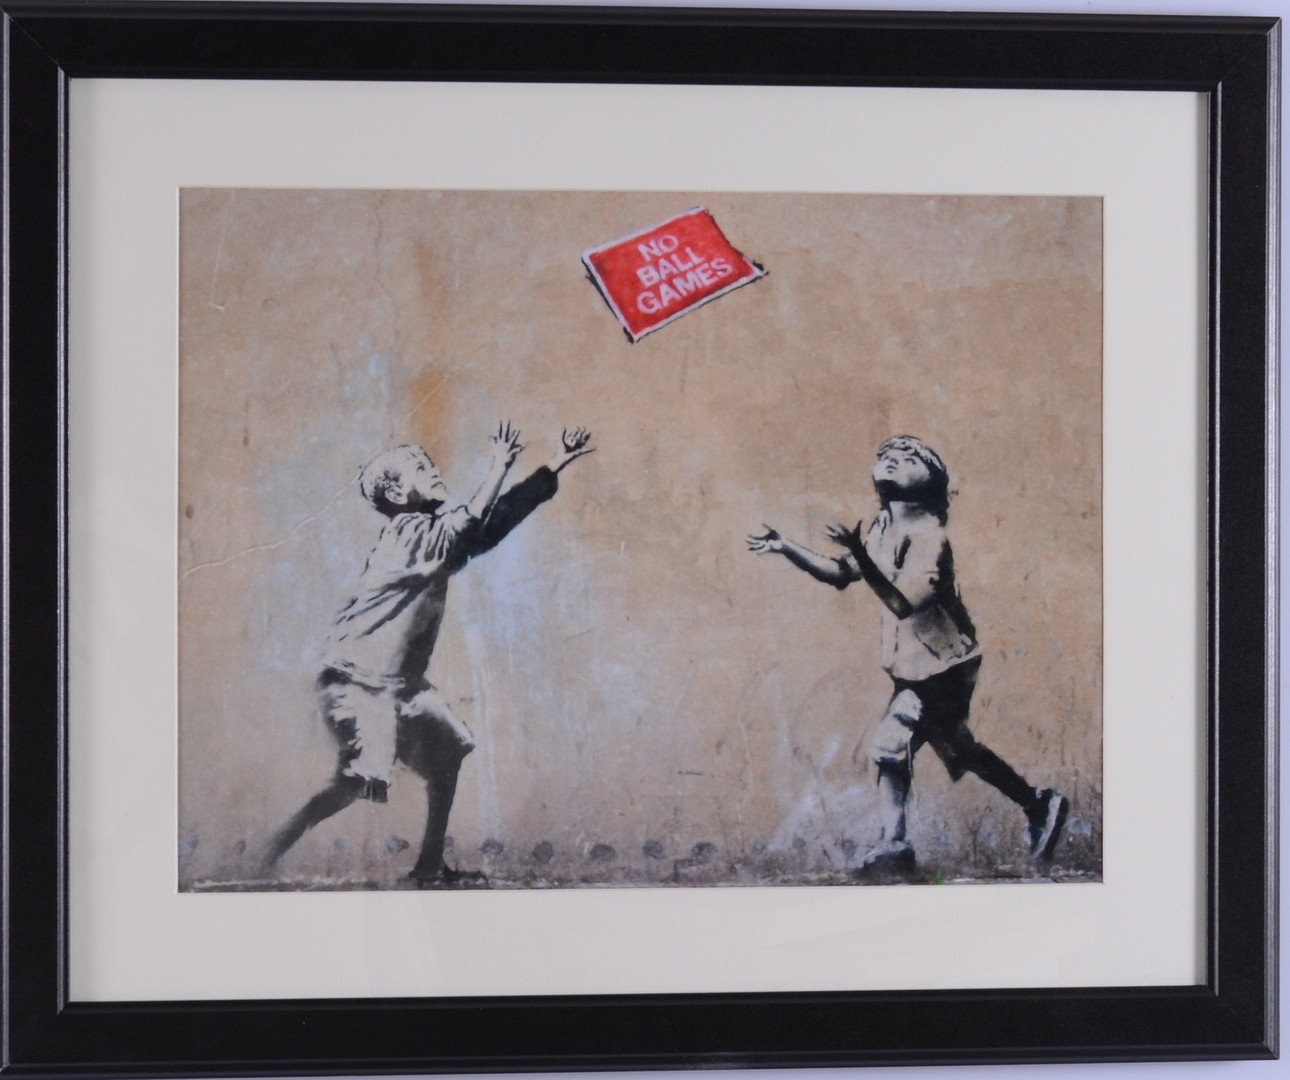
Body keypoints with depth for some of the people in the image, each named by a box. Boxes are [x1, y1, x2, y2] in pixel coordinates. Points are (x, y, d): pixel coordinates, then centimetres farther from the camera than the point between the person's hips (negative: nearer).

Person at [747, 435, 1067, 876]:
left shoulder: (929, 539, -21)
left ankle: (893, 845, 0)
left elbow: (903, 603, -31)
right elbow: (841, 575, 9)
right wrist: (785, 548, 2)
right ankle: (1039, 805, 33)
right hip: (915, 666, 9)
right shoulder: (885, 527, 5)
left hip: (939, 667, -9)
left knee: (890, 748, -10)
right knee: (958, 749, 18)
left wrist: (862, 558, -39)